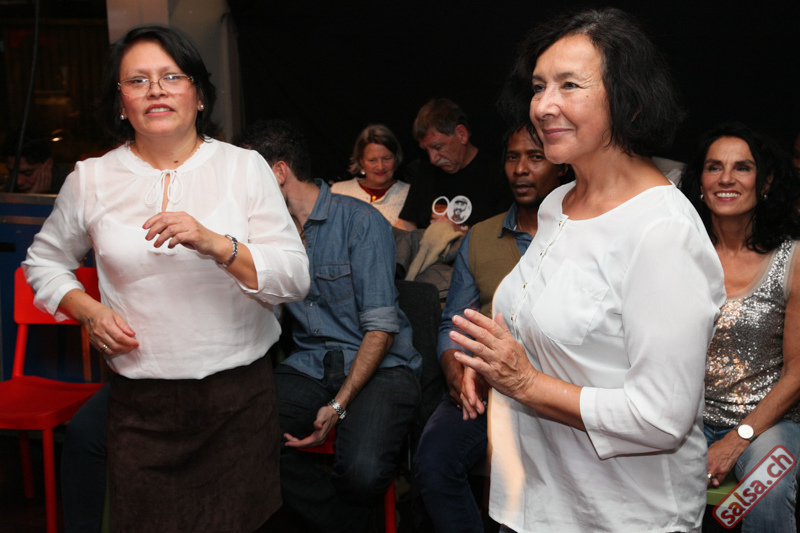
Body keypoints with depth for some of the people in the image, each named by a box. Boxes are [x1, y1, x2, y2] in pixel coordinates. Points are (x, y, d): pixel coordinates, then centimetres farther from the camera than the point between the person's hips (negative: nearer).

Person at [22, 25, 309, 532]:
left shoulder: (245, 167, -1)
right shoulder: (91, 180, 3)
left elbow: (294, 278, -8)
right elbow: (44, 261, 19)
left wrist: (215, 243, -23)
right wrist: (88, 310, 0)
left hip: (241, 396, 0)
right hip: (141, 403, 1)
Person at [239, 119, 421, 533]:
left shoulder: (360, 221, -5)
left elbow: (381, 327, -11)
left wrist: (338, 405, -19)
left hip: (379, 367, -5)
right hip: (309, 367, 5)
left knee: (362, 471, -33)